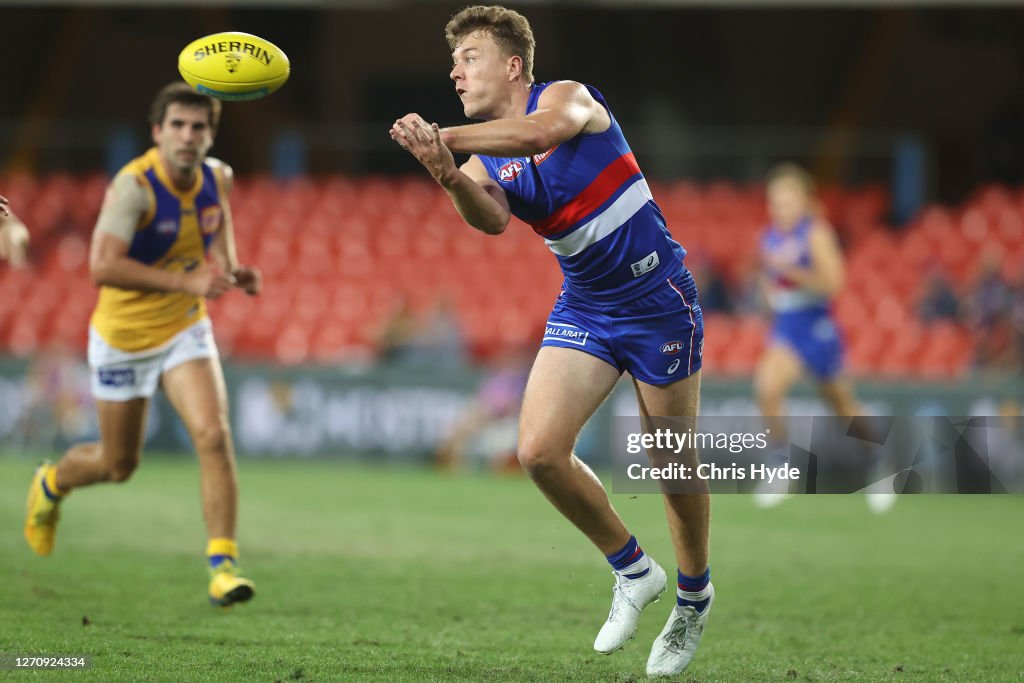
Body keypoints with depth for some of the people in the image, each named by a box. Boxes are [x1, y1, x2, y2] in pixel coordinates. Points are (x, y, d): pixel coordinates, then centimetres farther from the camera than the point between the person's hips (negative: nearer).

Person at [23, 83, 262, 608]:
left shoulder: (216, 177, -7)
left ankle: (222, 565, -17)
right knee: (119, 464, 12)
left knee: (213, 434, -19)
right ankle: (52, 484, 47)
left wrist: (231, 268, 0)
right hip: (123, 337, -4)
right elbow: (103, 267, -35)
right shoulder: (134, 186, -26)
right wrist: (186, 281, -39)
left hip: (185, 331, 4)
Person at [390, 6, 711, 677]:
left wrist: (446, 137, -44)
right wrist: (448, 175, -41)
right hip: (583, 307, 5)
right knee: (540, 451, -12)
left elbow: (542, 130, -38)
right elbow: (491, 219, -21)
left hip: (656, 297, -5)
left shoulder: (569, 96, -12)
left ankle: (695, 594, 28)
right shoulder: (485, 159, 2)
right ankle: (633, 570, 9)